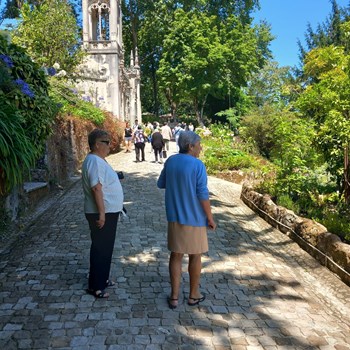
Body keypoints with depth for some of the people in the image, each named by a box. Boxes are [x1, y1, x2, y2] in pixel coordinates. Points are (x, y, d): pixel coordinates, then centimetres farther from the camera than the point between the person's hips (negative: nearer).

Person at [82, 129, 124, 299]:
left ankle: (102, 278, 34)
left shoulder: (99, 160, 13)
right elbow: (96, 188, -26)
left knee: (105, 247, 20)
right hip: (102, 213, -10)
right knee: (100, 249, -1)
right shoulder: (94, 161, -20)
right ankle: (95, 286, 11)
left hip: (108, 211, 10)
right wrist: (101, 213, -26)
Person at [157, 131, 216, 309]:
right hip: (194, 218, -4)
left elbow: (161, 184, 13)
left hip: (174, 217, 5)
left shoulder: (170, 161, 1)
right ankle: (194, 295, 24)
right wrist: (210, 218, -7)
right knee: (195, 256, 11)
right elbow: (203, 195, -17)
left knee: (176, 255, 11)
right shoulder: (197, 165, -16)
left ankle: (174, 296, 15)